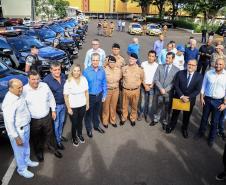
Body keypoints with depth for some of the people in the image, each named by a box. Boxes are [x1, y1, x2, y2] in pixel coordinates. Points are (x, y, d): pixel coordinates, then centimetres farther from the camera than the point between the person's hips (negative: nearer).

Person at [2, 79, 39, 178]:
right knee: (19, 150, 15)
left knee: (26, 145, 28)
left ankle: (27, 160, 53)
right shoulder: (9, 102, -32)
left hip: (26, 126, 8)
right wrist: (16, 137, -21)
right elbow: (9, 122, -27)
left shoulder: (19, 94, -5)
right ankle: (22, 169, 37)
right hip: (18, 130, -8)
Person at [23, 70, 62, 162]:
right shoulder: (24, 90, -18)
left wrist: (53, 110, 7)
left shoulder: (45, 86, -8)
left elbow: (51, 98, 5)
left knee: (49, 135, 22)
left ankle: (52, 147, 47)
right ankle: (39, 151, 45)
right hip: (33, 120, -2)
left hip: (47, 117, 2)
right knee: (36, 138, 19)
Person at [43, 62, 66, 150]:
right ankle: (58, 141, 32)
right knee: (56, 124, 11)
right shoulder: (47, 80, -23)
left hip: (63, 104, 5)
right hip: (55, 105, -5)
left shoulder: (63, 76, -5)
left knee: (61, 121, 24)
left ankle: (60, 136, 48)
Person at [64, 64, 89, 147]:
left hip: (82, 105, 3)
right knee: (74, 123, 12)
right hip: (73, 107, -3)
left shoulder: (84, 79, -8)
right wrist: (68, 108, -10)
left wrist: (87, 103, 5)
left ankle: (80, 135, 48)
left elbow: (86, 92, 2)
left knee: (80, 121, 22)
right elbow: (66, 96, -12)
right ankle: (74, 138, 38)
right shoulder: (68, 82, -18)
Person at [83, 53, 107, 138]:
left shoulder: (102, 70, -7)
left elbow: (104, 83, 3)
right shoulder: (86, 71, -18)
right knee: (89, 113, 14)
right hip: (90, 96, -3)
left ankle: (96, 126, 45)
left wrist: (104, 95, 5)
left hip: (99, 95, 3)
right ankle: (89, 129, 34)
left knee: (97, 112, 23)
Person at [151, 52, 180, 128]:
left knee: (167, 108, 12)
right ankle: (156, 119, 38)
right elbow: (156, 79, -3)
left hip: (169, 93, -1)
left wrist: (166, 90, -16)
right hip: (159, 91, 2)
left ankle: (165, 122, 33)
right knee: (157, 106, 16)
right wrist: (161, 89, -15)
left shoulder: (176, 70, -4)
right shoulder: (160, 67, 2)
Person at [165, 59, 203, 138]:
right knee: (175, 113, 17)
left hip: (190, 99, 0)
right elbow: (176, 85, -11)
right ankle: (171, 126, 39)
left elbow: (197, 90, -10)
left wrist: (188, 97, -19)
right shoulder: (180, 73, -10)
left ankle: (184, 128, 40)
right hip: (178, 98, 0)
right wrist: (181, 96, -19)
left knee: (187, 115, 17)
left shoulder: (199, 76, -10)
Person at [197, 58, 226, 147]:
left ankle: (211, 138, 31)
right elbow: (203, 86, 2)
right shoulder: (208, 73, -7)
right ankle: (201, 132, 39)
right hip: (207, 99, 1)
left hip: (218, 101, -1)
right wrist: (201, 97, -2)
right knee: (204, 118, 17)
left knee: (215, 121, 11)